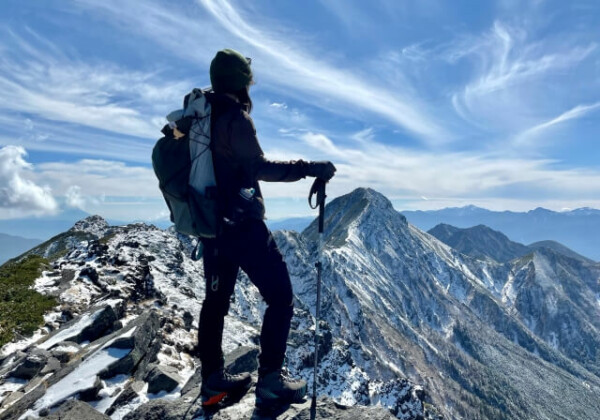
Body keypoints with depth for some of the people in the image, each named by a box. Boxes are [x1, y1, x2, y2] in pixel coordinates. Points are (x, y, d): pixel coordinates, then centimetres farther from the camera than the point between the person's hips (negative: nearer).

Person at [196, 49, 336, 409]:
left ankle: (213, 379, 28)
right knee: (281, 297, 0)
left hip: (212, 224, 9)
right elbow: (257, 167, -21)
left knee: (216, 299, 17)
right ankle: (271, 382, 4)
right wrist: (309, 169, -21)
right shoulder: (234, 117, -13)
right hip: (242, 223, -9)